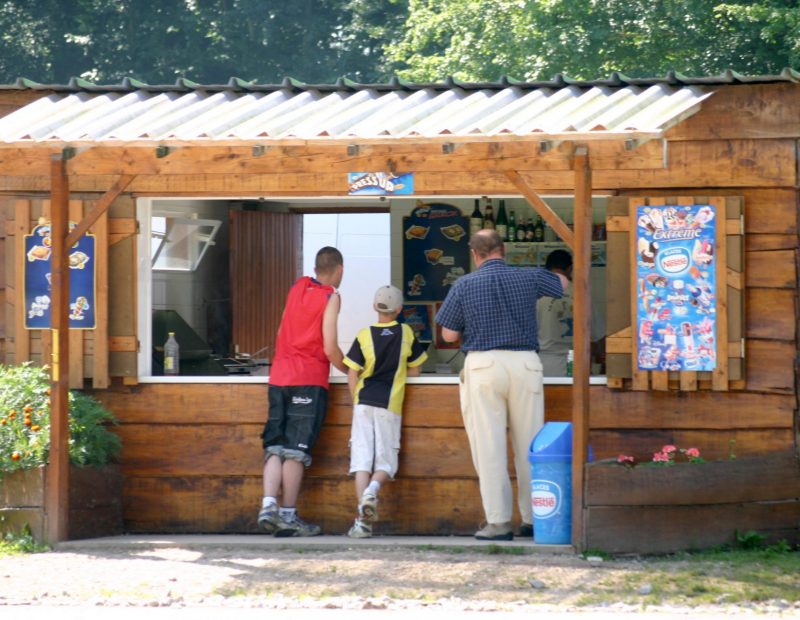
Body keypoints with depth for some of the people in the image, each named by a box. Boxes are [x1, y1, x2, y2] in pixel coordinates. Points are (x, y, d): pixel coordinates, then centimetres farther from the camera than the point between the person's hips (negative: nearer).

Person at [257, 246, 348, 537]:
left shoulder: (298, 287, 15)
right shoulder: (330, 297, -4)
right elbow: (330, 349, -10)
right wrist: (349, 370, 6)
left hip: (279, 377, 5)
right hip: (309, 380, -5)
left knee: (275, 447, 5)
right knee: (296, 451, -5)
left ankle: (268, 505, -11)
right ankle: (288, 516, -5)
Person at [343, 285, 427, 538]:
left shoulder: (364, 335, 1)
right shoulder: (406, 334, 4)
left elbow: (352, 376, -1)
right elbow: (414, 370, 12)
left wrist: (356, 401, 11)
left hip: (363, 403, 0)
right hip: (390, 406, 0)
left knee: (362, 459, -1)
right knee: (386, 462, 7)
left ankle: (363, 518, -11)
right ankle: (372, 489, -25)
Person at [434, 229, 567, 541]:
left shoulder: (465, 285, 0)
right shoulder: (529, 278, 6)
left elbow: (449, 334, 2)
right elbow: (562, 283, 27)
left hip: (483, 365, -2)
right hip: (525, 363, 2)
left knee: (489, 445, -1)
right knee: (529, 445, 9)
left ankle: (498, 522, -5)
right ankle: (534, 518, 13)